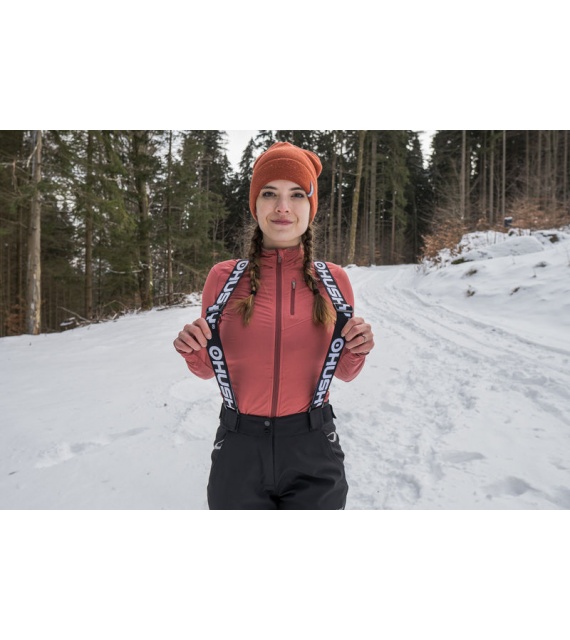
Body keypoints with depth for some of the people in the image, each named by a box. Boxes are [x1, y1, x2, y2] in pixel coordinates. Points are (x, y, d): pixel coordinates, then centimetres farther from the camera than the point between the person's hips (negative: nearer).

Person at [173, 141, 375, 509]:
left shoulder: (333, 280, -4)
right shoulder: (224, 278, -6)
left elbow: (344, 374, 6)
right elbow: (208, 369, 6)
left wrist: (356, 352, -14)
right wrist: (194, 353, -15)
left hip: (313, 451, 1)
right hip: (239, 450, 0)